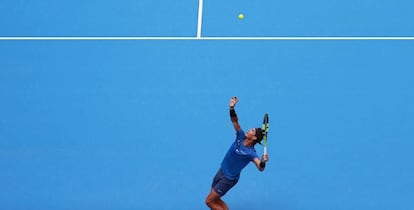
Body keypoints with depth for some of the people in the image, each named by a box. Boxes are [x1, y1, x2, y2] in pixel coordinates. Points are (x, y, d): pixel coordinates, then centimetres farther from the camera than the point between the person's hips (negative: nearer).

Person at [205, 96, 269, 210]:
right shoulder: (241, 136, -9)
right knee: (216, 200, 19)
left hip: (228, 179, -8)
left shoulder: (251, 153, -27)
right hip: (221, 171, 8)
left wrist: (263, 162, -62)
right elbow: (235, 121, -5)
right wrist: (232, 108, -22)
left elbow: (260, 168, -40)